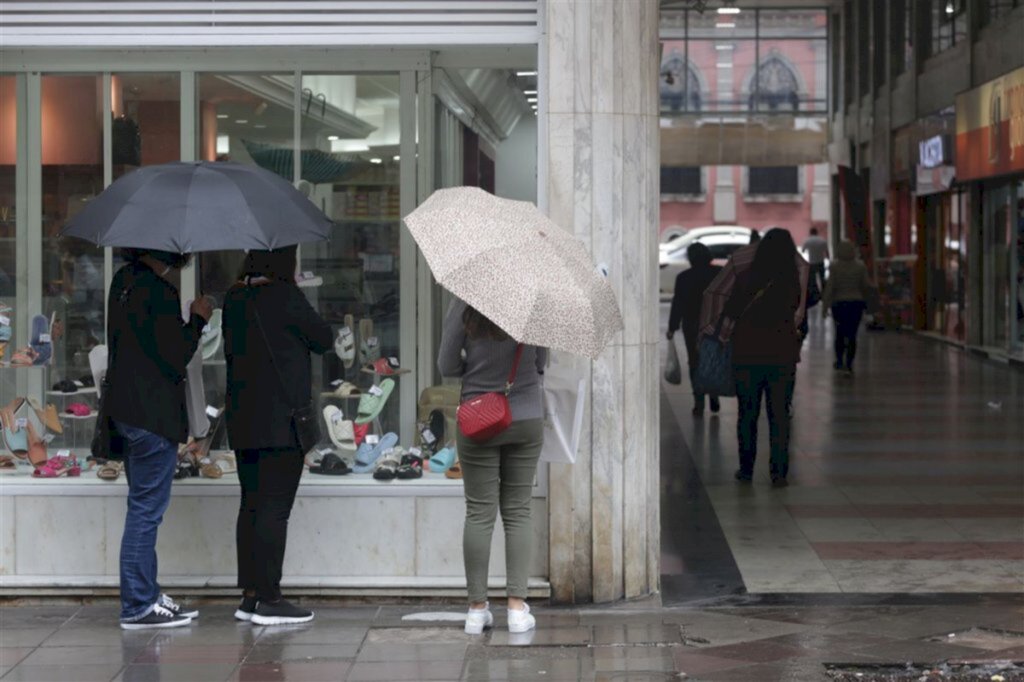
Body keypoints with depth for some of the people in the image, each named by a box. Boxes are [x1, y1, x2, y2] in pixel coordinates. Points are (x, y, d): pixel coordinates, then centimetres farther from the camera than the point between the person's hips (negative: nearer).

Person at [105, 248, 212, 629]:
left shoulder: (125, 280, 11)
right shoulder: (158, 291, -19)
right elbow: (175, 358, -18)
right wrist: (198, 319, -6)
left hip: (126, 408, 10)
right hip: (153, 414, -10)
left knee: (144, 508, 17)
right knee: (146, 509, -4)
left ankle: (145, 595, 24)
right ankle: (138, 606, 1)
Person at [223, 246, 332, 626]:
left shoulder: (234, 298, 8)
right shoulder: (284, 296, -13)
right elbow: (324, 340, -4)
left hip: (241, 417, 7)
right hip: (282, 419, -7)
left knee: (251, 505, 11)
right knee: (275, 507, -5)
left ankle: (250, 595, 14)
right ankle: (268, 599, -4)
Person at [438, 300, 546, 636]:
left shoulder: (464, 306, -12)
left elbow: (447, 366, -6)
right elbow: (541, 362, 3)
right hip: (526, 419, 1)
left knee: (479, 512, 6)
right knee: (518, 511, 9)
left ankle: (477, 608, 8)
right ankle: (517, 606, 5)